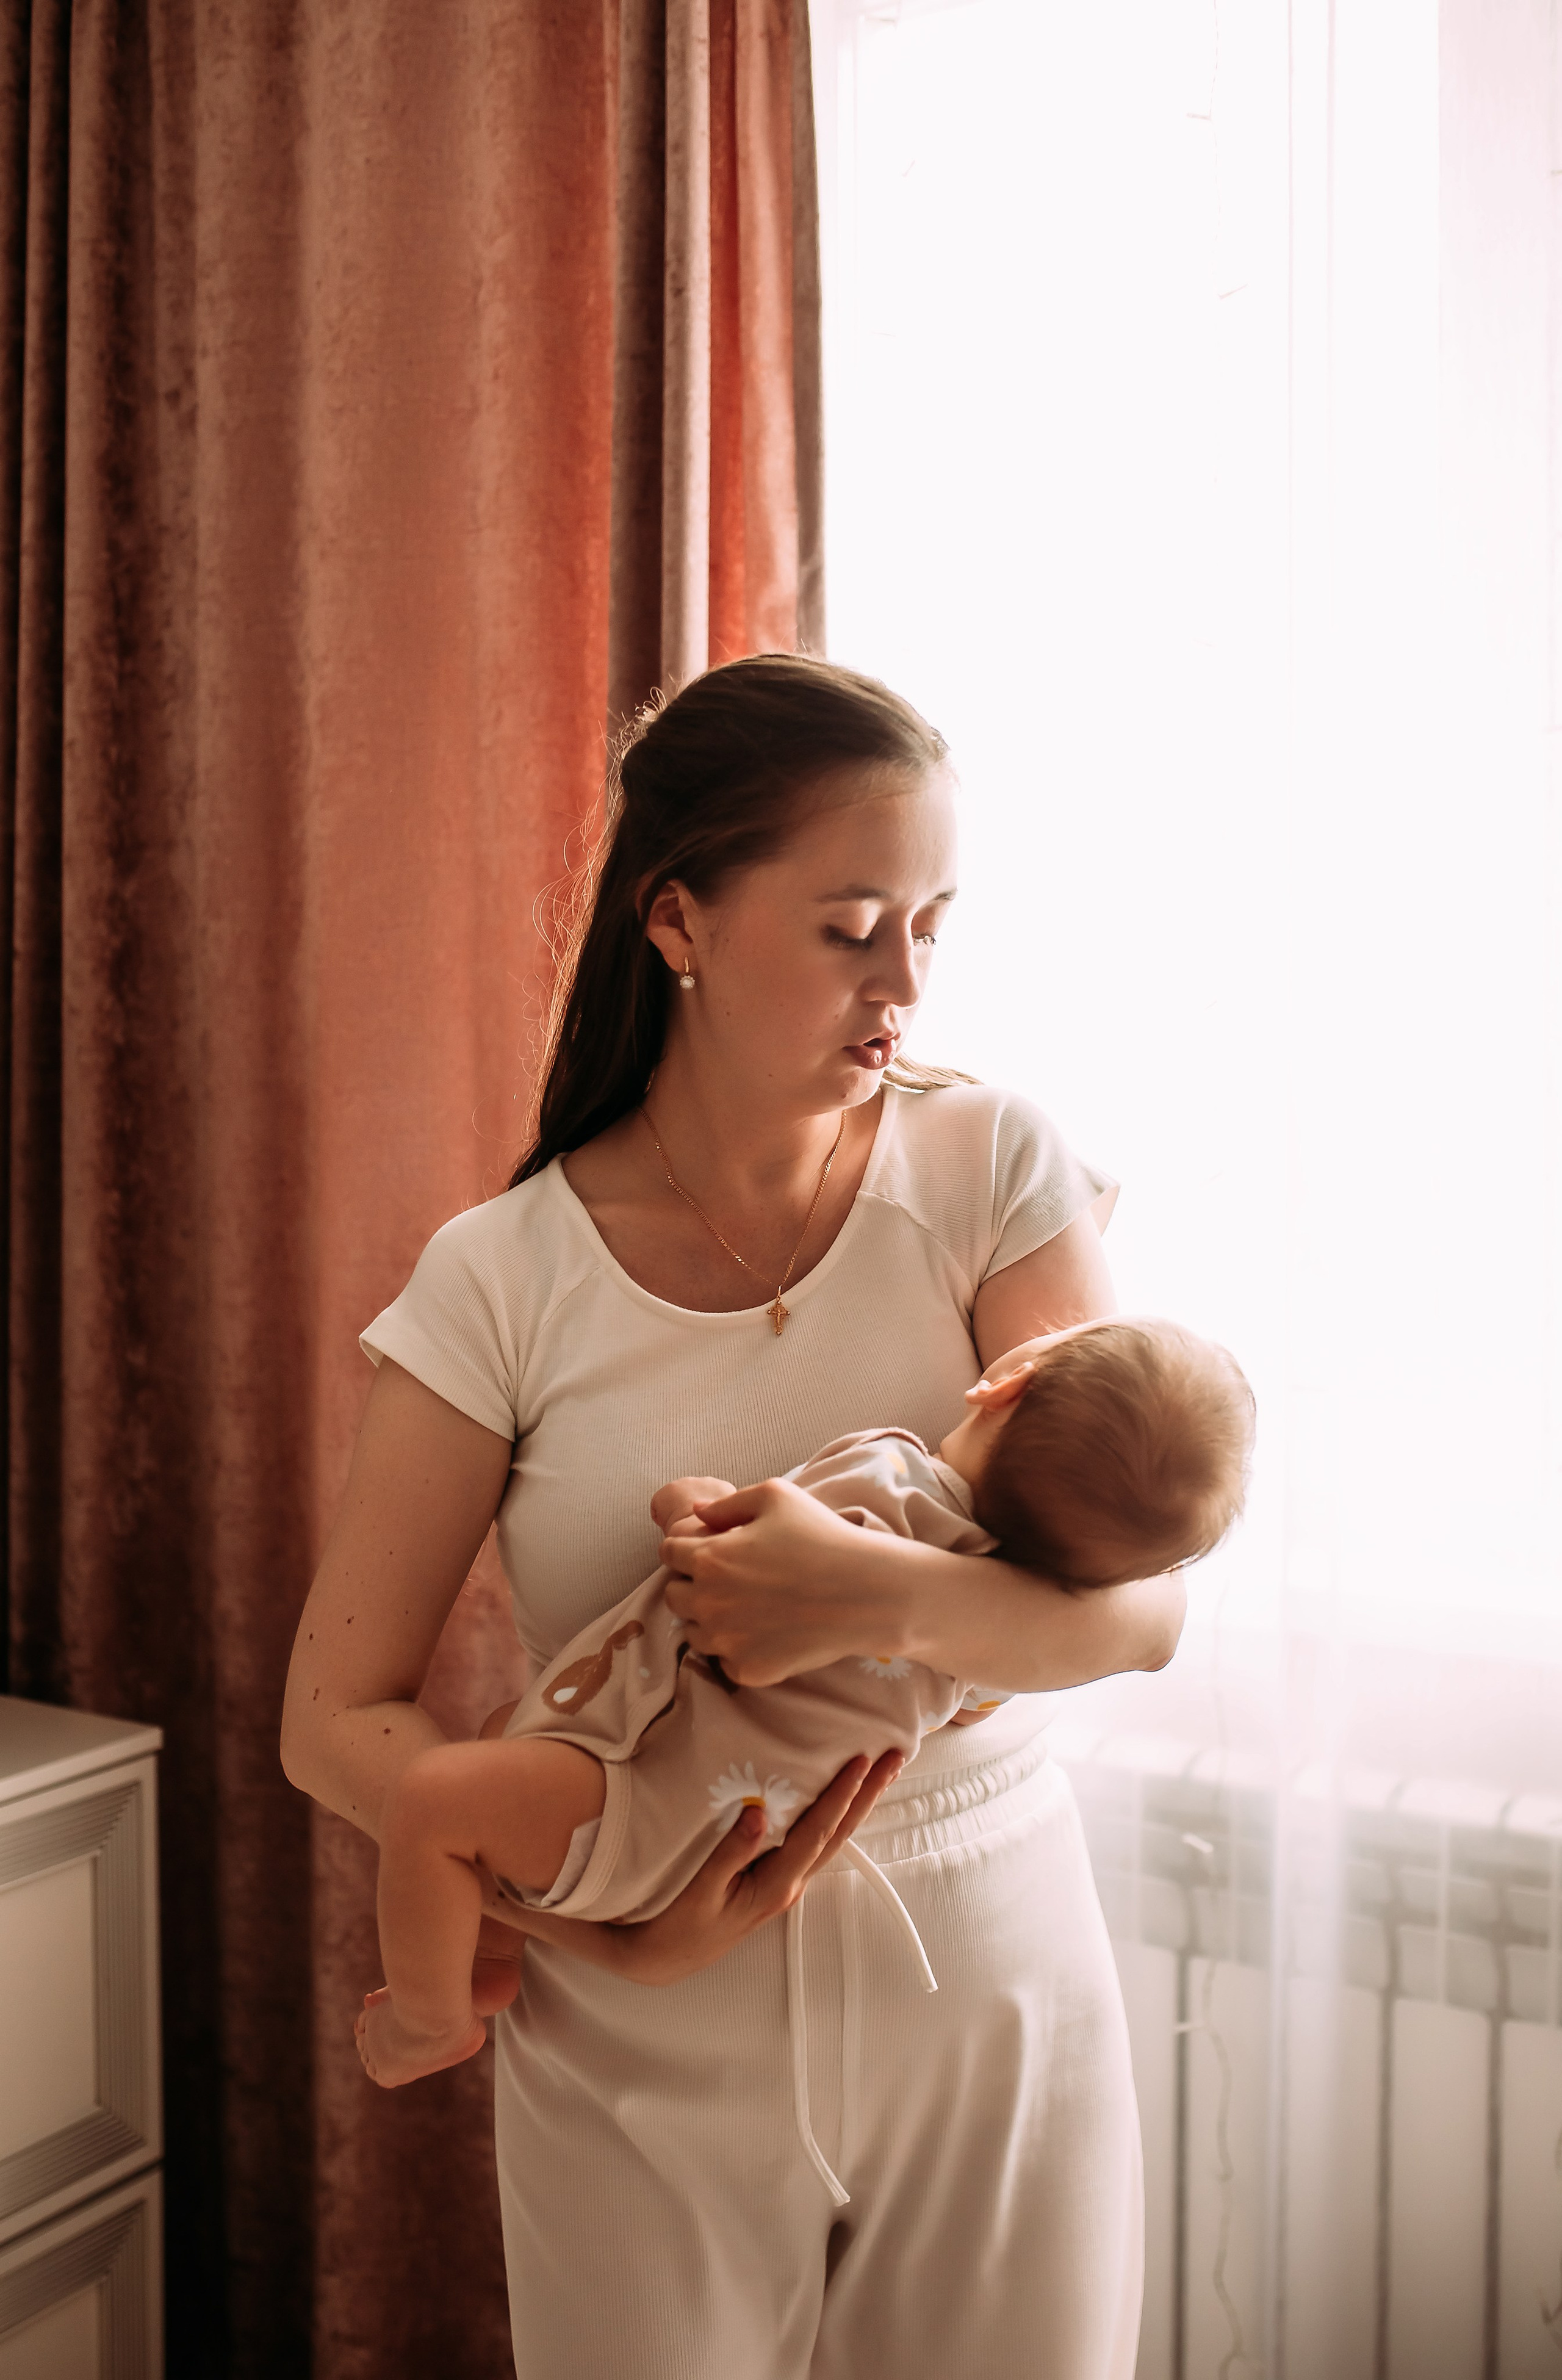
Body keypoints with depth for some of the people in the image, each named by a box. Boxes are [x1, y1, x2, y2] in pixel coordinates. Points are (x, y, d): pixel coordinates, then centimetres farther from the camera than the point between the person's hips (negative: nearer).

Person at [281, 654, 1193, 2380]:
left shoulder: (993, 1171, -7)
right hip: (649, 2047, 0)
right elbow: (332, 1718, -6)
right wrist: (587, 1916, -20)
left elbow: (1140, 1604, -12)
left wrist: (888, 1601, -31)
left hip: (990, 1997, 1)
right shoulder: (502, 1281, -9)